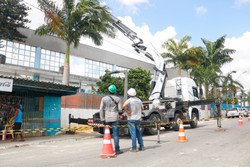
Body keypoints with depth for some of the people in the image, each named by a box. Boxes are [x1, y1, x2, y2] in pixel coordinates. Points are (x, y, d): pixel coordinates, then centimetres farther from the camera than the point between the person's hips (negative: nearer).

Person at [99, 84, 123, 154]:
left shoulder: (104, 99, -1)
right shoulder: (118, 99, -1)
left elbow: (101, 109, -5)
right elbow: (120, 109, -4)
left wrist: (102, 119, -1)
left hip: (106, 119, 1)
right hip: (115, 118, -1)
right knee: (115, 134, 4)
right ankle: (117, 150, 5)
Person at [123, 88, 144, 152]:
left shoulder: (129, 100, -12)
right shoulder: (139, 100, 8)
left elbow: (124, 106, -30)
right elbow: (142, 108, 17)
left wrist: (127, 112, -18)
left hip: (131, 119, -6)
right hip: (138, 119, 6)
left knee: (133, 133, -1)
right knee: (138, 133, 16)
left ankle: (134, 148, 3)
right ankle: (141, 146, 19)